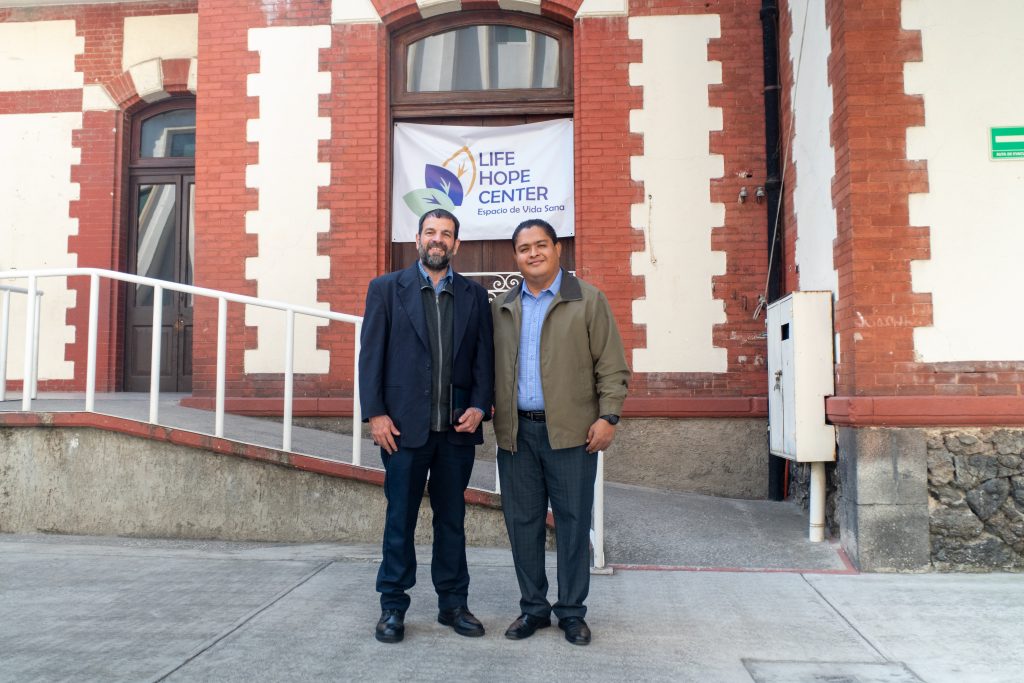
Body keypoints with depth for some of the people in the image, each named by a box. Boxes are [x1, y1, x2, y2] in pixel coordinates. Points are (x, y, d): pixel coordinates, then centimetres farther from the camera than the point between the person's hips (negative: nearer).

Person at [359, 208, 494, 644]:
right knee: (400, 518, 6)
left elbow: (484, 357, 8)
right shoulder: (386, 289, 4)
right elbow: (371, 355, -1)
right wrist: (375, 413, -9)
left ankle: (453, 603, 23)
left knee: (452, 517, 11)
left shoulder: (474, 296, 10)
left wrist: (480, 406, -6)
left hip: (458, 427, 2)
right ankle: (393, 606, 18)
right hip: (405, 425, -2)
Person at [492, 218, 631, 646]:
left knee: (573, 523, 3)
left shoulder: (588, 300, 2)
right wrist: (485, 411, 4)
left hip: (570, 432, -3)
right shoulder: (501, 308, 13)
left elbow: (612, 366, -1)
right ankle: (533, 608, 22)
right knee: (522, 523, 8)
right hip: (516, 432, 3)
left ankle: (571, 611, 17)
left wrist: (608, 416, -9)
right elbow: (491, 367, 14)